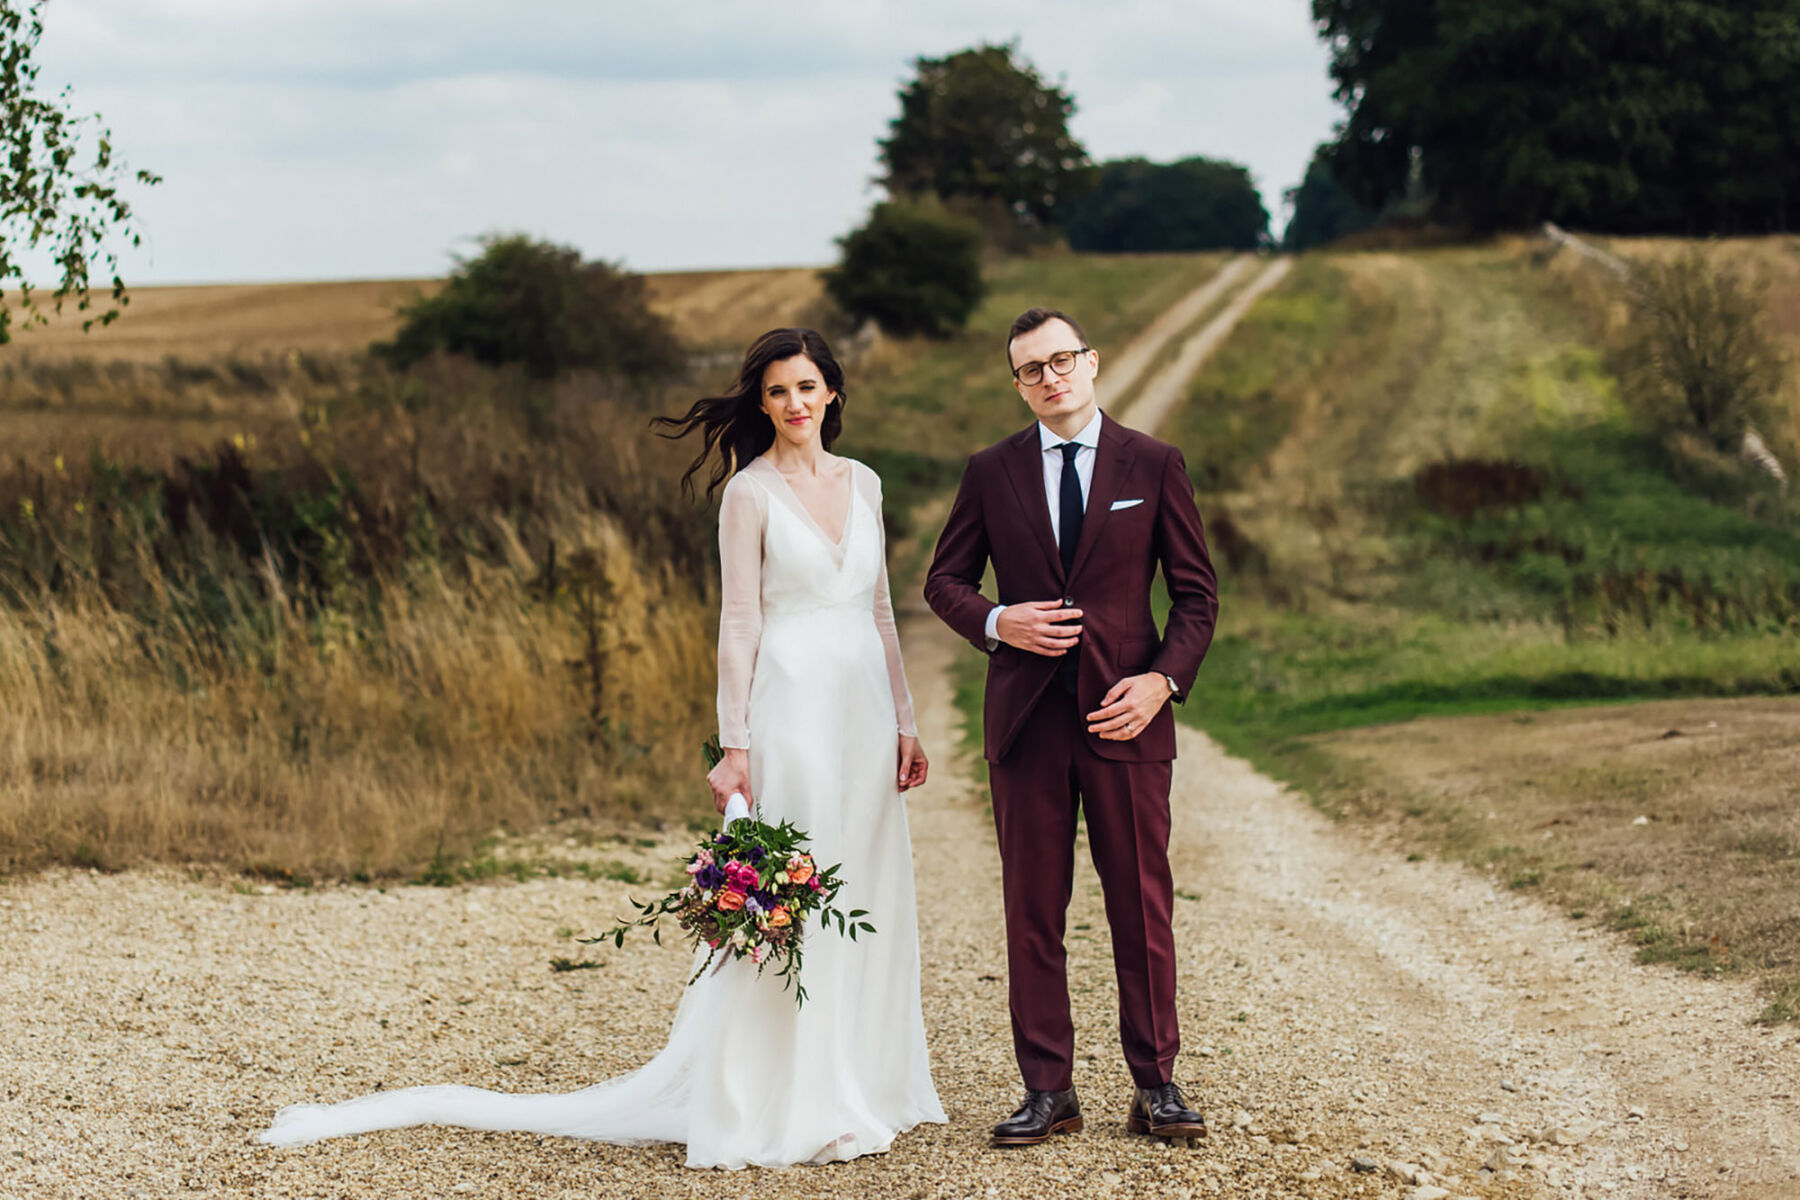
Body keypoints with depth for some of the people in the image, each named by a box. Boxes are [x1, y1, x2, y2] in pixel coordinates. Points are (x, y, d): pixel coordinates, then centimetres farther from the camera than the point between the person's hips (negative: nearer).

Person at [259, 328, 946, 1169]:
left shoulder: (863, 483, 13)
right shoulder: (749, 493, -4)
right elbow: (739, 625, -7)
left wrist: (904, 719, 11)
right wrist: (734, 745, -12)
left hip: (864, 714, 6)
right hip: (793, 711, -6)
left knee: (867, 900, 9)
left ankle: (864, 1086, 18)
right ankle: (783, 1107, 2)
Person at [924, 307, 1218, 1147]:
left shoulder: (1154, 466, 4)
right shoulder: (991, 472, 7)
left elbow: (1195, 591, 5)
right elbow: (944, 580, 12)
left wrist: (1164, 678, -10)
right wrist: (996, 623, -8)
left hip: (1125, 712, -1)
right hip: (1027, 718, 1)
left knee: (1143, 905, 1)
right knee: (1033, 911, 4)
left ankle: (1155, 1085, 10)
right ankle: (1048, 1091, 10)